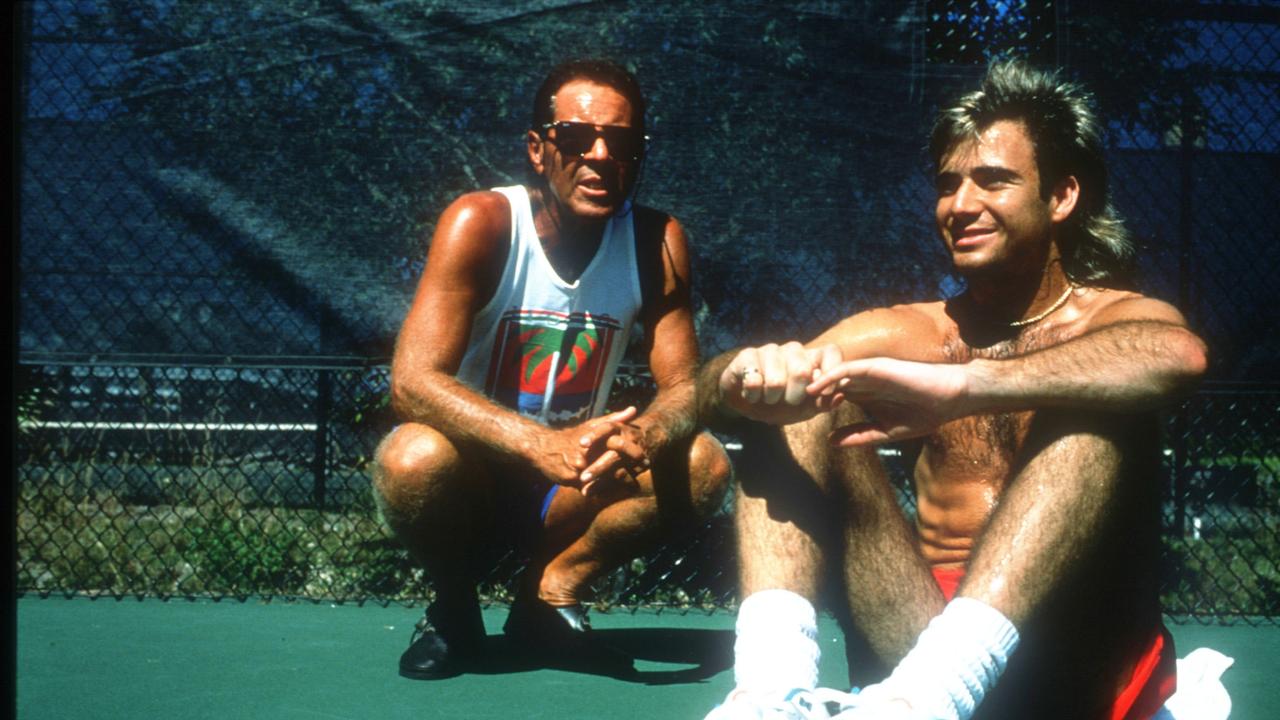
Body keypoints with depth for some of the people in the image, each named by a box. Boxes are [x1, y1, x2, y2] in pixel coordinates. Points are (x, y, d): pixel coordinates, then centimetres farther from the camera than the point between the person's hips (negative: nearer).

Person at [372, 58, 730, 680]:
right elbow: (412, 380, -28)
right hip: (470, 478, -3)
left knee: (703, 465, -22)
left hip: (573, 487, 3)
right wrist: (547, 447, -44)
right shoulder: (480, 223, -19)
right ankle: (453, 603, -3)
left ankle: (554, 590, -2)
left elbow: (683, 386, -8)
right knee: (415, 459, -36)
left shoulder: (658, 242, -8)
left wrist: (641, 437, -35)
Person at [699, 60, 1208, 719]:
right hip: (913, 643, 3)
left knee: (1099, 413, -24)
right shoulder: (904, 335, 13)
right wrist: (752, 374, -26)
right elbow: (712, 389, -1)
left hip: (1075, 657, -3)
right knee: (797, 398, -7)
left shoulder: (1115, 317, 3)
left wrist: (961, 385, -38)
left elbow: (1178, 355, -26)